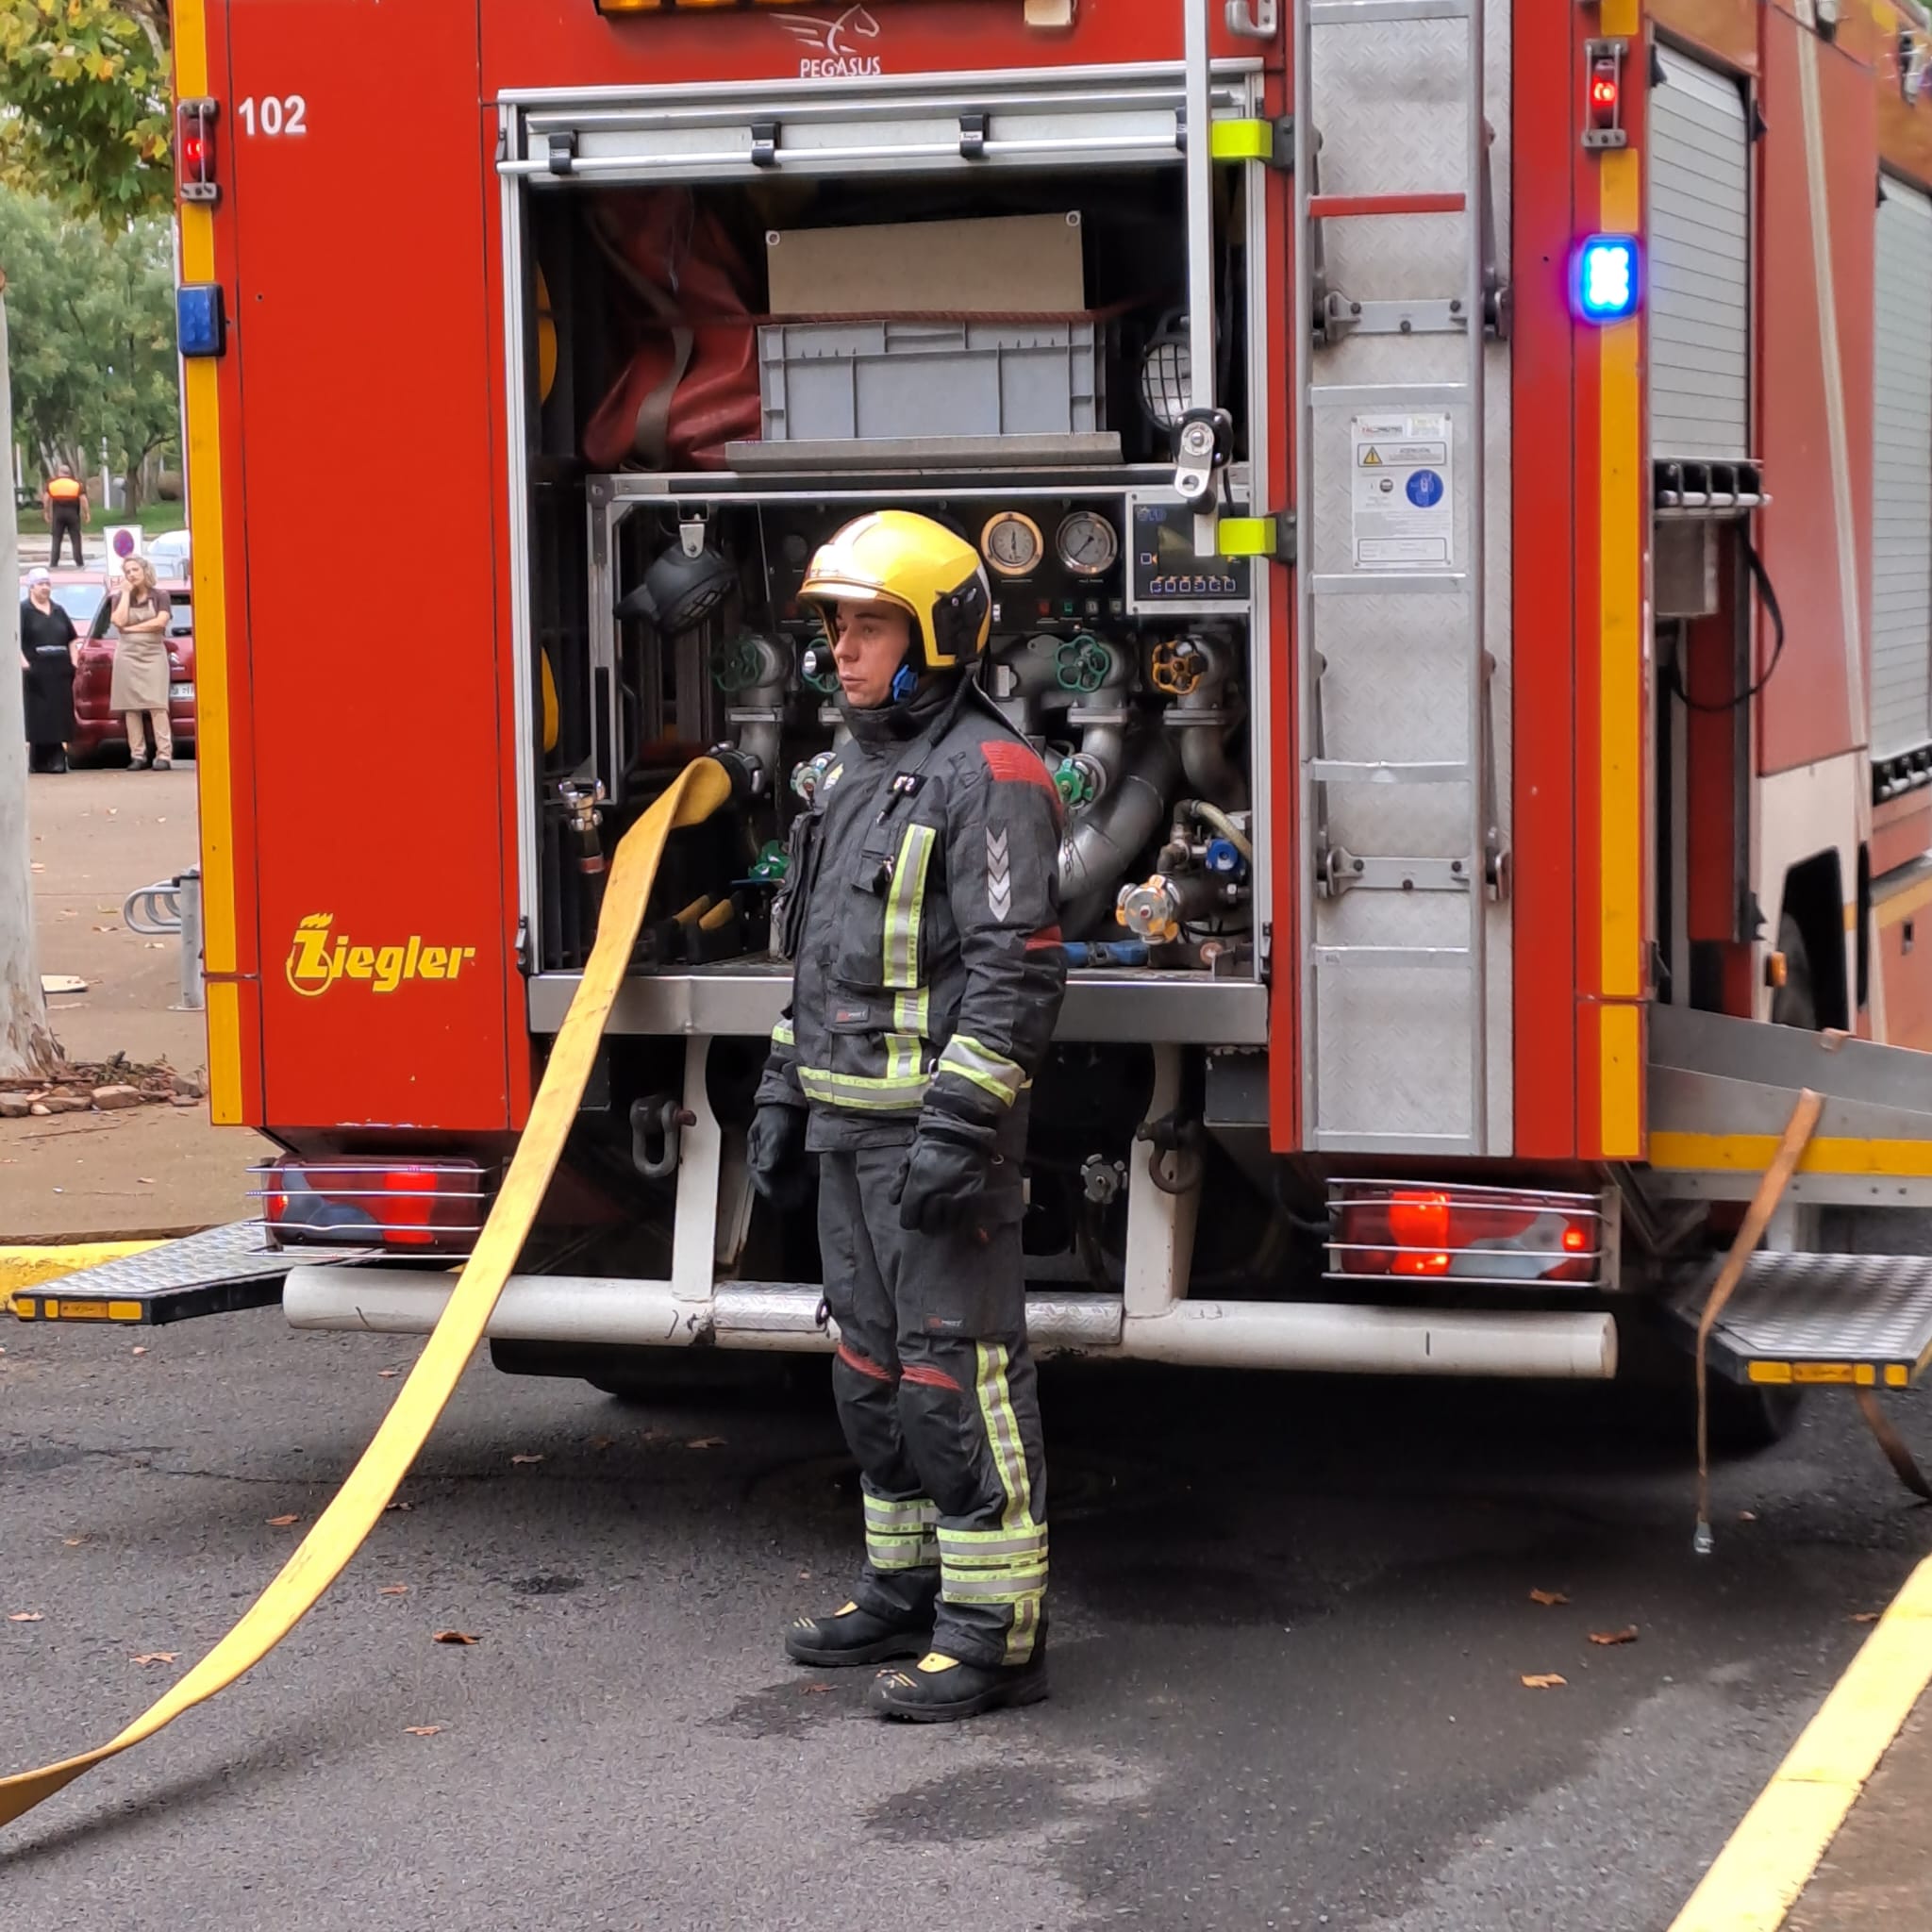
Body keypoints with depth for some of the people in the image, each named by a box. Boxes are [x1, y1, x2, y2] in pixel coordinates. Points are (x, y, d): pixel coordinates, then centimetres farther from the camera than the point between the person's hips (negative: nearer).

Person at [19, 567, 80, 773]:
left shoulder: (58, 611, 19)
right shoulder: (23, 610, 1)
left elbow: (72, 640, 24)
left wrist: (74, 662, 10)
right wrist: (23, 663, -20)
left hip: (59, 672, 5)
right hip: (35, 673, -5)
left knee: (58, 715, 1)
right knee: (37, 715, -7)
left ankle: (54, 759, 3)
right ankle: (37, 760, -8)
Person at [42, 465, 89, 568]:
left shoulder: (52, 483, 5)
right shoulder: (77, 483, 3)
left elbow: (46, 499, 1)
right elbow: (83, 499, -4)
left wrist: (47, 513, 10)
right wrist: (87, 513, 1)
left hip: (58, 513, 1)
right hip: (73, 513, -1)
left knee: (56, 538, 6)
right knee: (76, 538, 5)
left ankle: (53, 563, 3)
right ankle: (78, 563, 1)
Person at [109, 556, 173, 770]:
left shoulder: (159, 596, 5)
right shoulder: (121, 598, 11)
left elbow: (161, 621, -10)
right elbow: (119, 621, -7)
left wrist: (131, 628, -6)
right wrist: (126, 592, -3)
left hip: (153, 654, -2)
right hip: (127, 655, 3)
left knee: (157, 705, -12)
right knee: (131, 707, -3)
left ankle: (164, 754, -17)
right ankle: (137, 755, -1)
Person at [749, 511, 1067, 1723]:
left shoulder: (989, 776, -13)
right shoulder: (856, 776, 16)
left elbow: (1017, 972, -20)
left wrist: (958, 1126, -25)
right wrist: (784, 1100, 18)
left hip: (939, 1131, -9)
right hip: (853, 1134, 9)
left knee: (959, 1374, -7)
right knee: (874, 1367, 15)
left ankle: (995, 1632, -3)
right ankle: (908, 1588, 27)